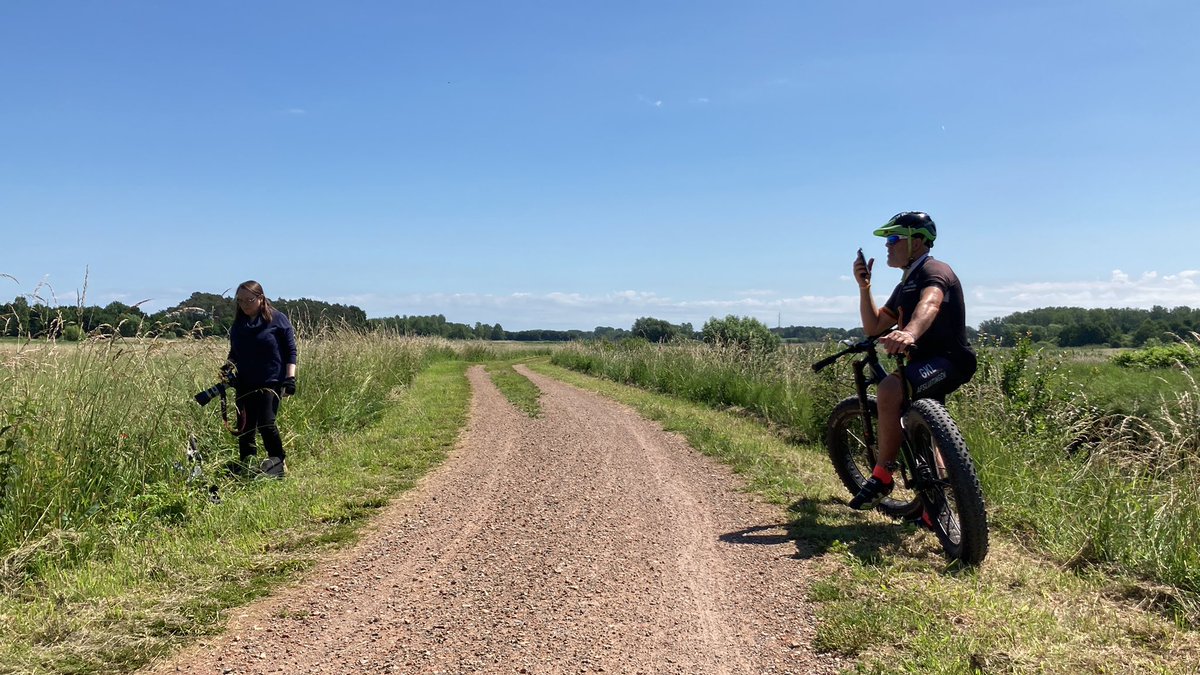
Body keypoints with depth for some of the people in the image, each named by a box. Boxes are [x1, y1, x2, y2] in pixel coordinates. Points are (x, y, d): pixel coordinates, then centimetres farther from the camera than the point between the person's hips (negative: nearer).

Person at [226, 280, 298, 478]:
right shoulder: (238, 324, 12)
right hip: (244, 384, 6)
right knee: (244, 426, 5)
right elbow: (234, 353, 20)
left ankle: (278, 462, 4)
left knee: (266, 423, -12)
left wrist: (290, 377, -12)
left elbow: (291, 351, -4)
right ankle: (245, 464, 16)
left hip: (271, 382, -5)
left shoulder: (277, 319, -3)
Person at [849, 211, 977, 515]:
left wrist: (909, 333, -57)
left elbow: (929, 303, -36)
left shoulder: (934, 271, -11)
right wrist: (864, 287, 4)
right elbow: (874, 326, 17)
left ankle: (883, 475, -21)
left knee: (889, 390, -33)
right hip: (925, 363, 11)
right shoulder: (905, 285, 20)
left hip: (948, 360, -11)